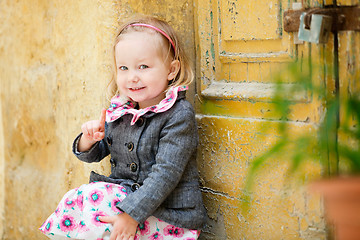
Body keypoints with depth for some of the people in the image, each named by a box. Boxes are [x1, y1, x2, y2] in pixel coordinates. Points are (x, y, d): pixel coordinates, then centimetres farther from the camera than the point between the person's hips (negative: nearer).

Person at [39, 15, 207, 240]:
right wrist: (89, 141, -7)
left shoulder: (179, 115, -15)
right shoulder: (119, 110, 6)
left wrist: (132, 214, -27)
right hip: (125, 195, 7)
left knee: (94, 199, -22)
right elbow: (95, 155, 17)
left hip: (169, 217, -7)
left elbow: (165, 173, -21)